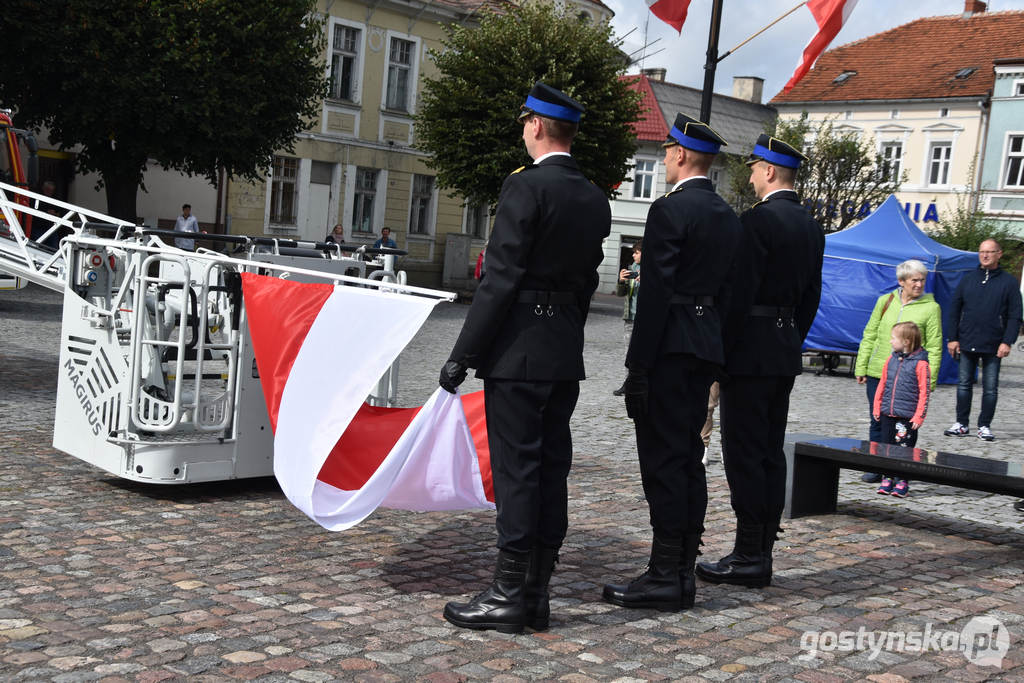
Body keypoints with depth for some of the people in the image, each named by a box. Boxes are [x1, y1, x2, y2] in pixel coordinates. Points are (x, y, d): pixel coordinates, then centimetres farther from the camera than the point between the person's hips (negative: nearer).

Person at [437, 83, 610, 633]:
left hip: (518, 350, -8)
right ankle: (537, 592, 17)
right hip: (566, 354, 8)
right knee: (551, 469, 10)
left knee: (516, 470, -4)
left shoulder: (526, 185, -12)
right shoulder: (596, 200, 11)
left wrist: (463, 355, -13)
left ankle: (509, 594, 2)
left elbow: (501, 278, -16)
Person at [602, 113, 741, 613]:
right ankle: (683, 572, 17)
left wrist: (638, 363, -16)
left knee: (663, 460, -6)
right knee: (689, 458, 12)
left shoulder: (670, 209, -12)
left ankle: (665, 576, -2)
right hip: (706, 348, 9)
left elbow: (656, 293, -17)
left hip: (669, 347, -9)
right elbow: (725, 291, 16)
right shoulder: (727, 217, 15)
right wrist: (711, 353, 19)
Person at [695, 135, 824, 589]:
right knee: (771, 453, 11)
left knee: (744, 454, -4)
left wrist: (720, 352, -13)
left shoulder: (757, 220, -14)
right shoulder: (811, 227, 13)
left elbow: (740, 294, -18)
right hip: (787, 355, 9)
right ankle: (762, 552, 17)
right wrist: (791, 343, 20)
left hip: (750, 352, -9)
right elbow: (811, 297, 15)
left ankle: (748, 556, 0)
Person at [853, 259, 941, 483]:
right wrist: (861, 367, 8)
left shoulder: (931, 308, -1)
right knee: (877, 421, 7)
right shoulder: (885, 301, 8)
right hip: (878, 372, 3)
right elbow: (869, 336, 12)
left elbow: (934, 348, -2)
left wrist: (929, 381, -8)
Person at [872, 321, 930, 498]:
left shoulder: (920, 364, -10)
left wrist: (919, 416, -12)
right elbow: (882, 384, 15)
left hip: (907, 417, -6)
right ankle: (888, 478, 21)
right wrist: (877, 407, 14)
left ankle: (902, 481, 9)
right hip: (888, 414, 6)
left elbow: (924, 392, -9)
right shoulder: (891, 360, 8)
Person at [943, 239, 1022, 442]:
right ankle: (962, 423, 16)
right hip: (966, 343, 2)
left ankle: (984, 426, 12)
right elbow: (954, 310, 10)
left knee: (990, 388, 3)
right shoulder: (968, 279, 8)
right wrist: (952, 338, 2)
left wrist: (1007, 342, -10)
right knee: (964, 385, 7)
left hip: (993, 347, -2)